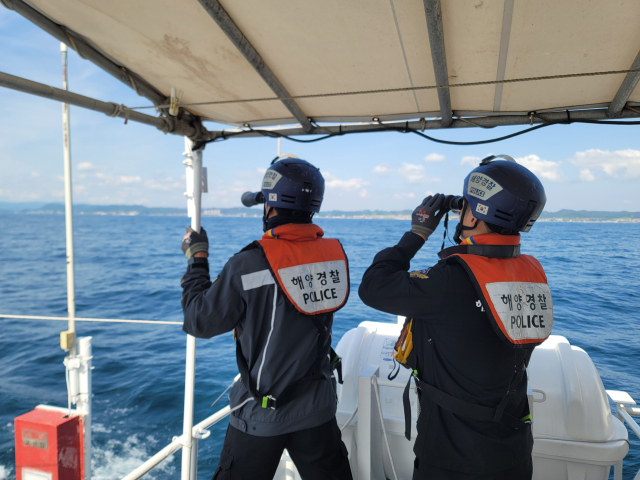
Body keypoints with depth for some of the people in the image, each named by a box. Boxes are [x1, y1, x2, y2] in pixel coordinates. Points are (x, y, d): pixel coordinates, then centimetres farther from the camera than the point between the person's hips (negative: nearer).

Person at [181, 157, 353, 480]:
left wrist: (197, 258, -1)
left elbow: (200, 322, -13)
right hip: (318, 408, 4)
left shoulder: (250, 264, -24)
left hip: (262, 415, -3)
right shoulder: (335, 254, -10)